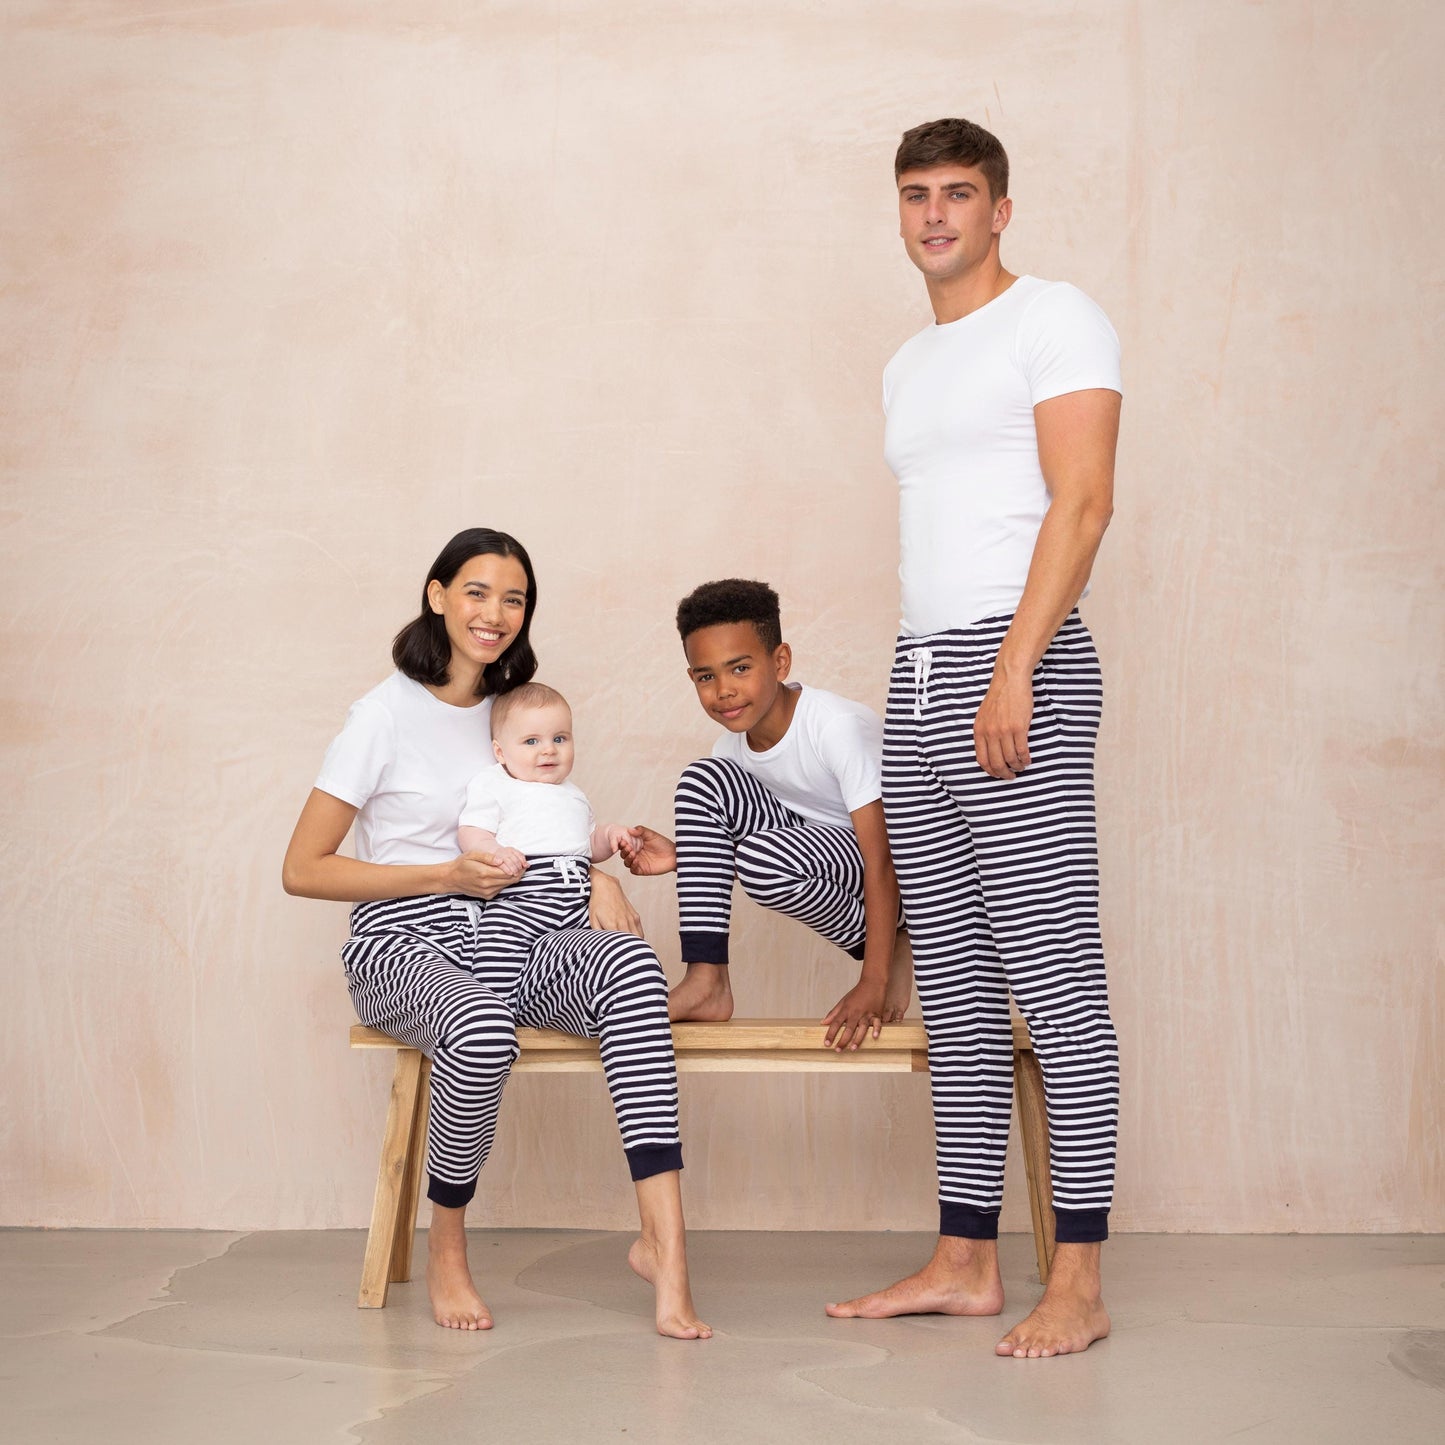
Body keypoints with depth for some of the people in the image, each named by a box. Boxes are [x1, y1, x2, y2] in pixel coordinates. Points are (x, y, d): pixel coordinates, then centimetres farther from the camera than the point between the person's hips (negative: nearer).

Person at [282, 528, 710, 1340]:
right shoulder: (388, 714, -2)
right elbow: (303, 870, -5)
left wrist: (595, 880, 3)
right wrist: (448, 876, -12)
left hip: (505, 943, 5)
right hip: (405, 945, -4)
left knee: (632, 962, -29)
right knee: (484, 1030, -39)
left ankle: (664, 1241, -36)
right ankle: (447, 1251, -13)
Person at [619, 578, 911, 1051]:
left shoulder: (839, 726, -26)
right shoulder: (734, 745, -4)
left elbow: (882, 859, -28)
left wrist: (874, 983, -31)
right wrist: (681, 856, -13)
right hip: (824, 850, 7)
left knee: (764, 855, -34)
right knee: (703, 779, -10)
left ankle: (890, 952, -7)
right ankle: (705, 982, -13)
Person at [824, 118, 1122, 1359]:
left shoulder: (1053, 319, 0)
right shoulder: (909, 366, 24)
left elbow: (1081, 502, -11)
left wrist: (1012, 672, -19)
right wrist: (933, 678, 16)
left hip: (1016, 663, -8)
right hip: (919, 676, 8)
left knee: (1055, 978, -9)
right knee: (954, 988, 8)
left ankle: (1079, 1282, -5)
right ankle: (965, 1260, 13)